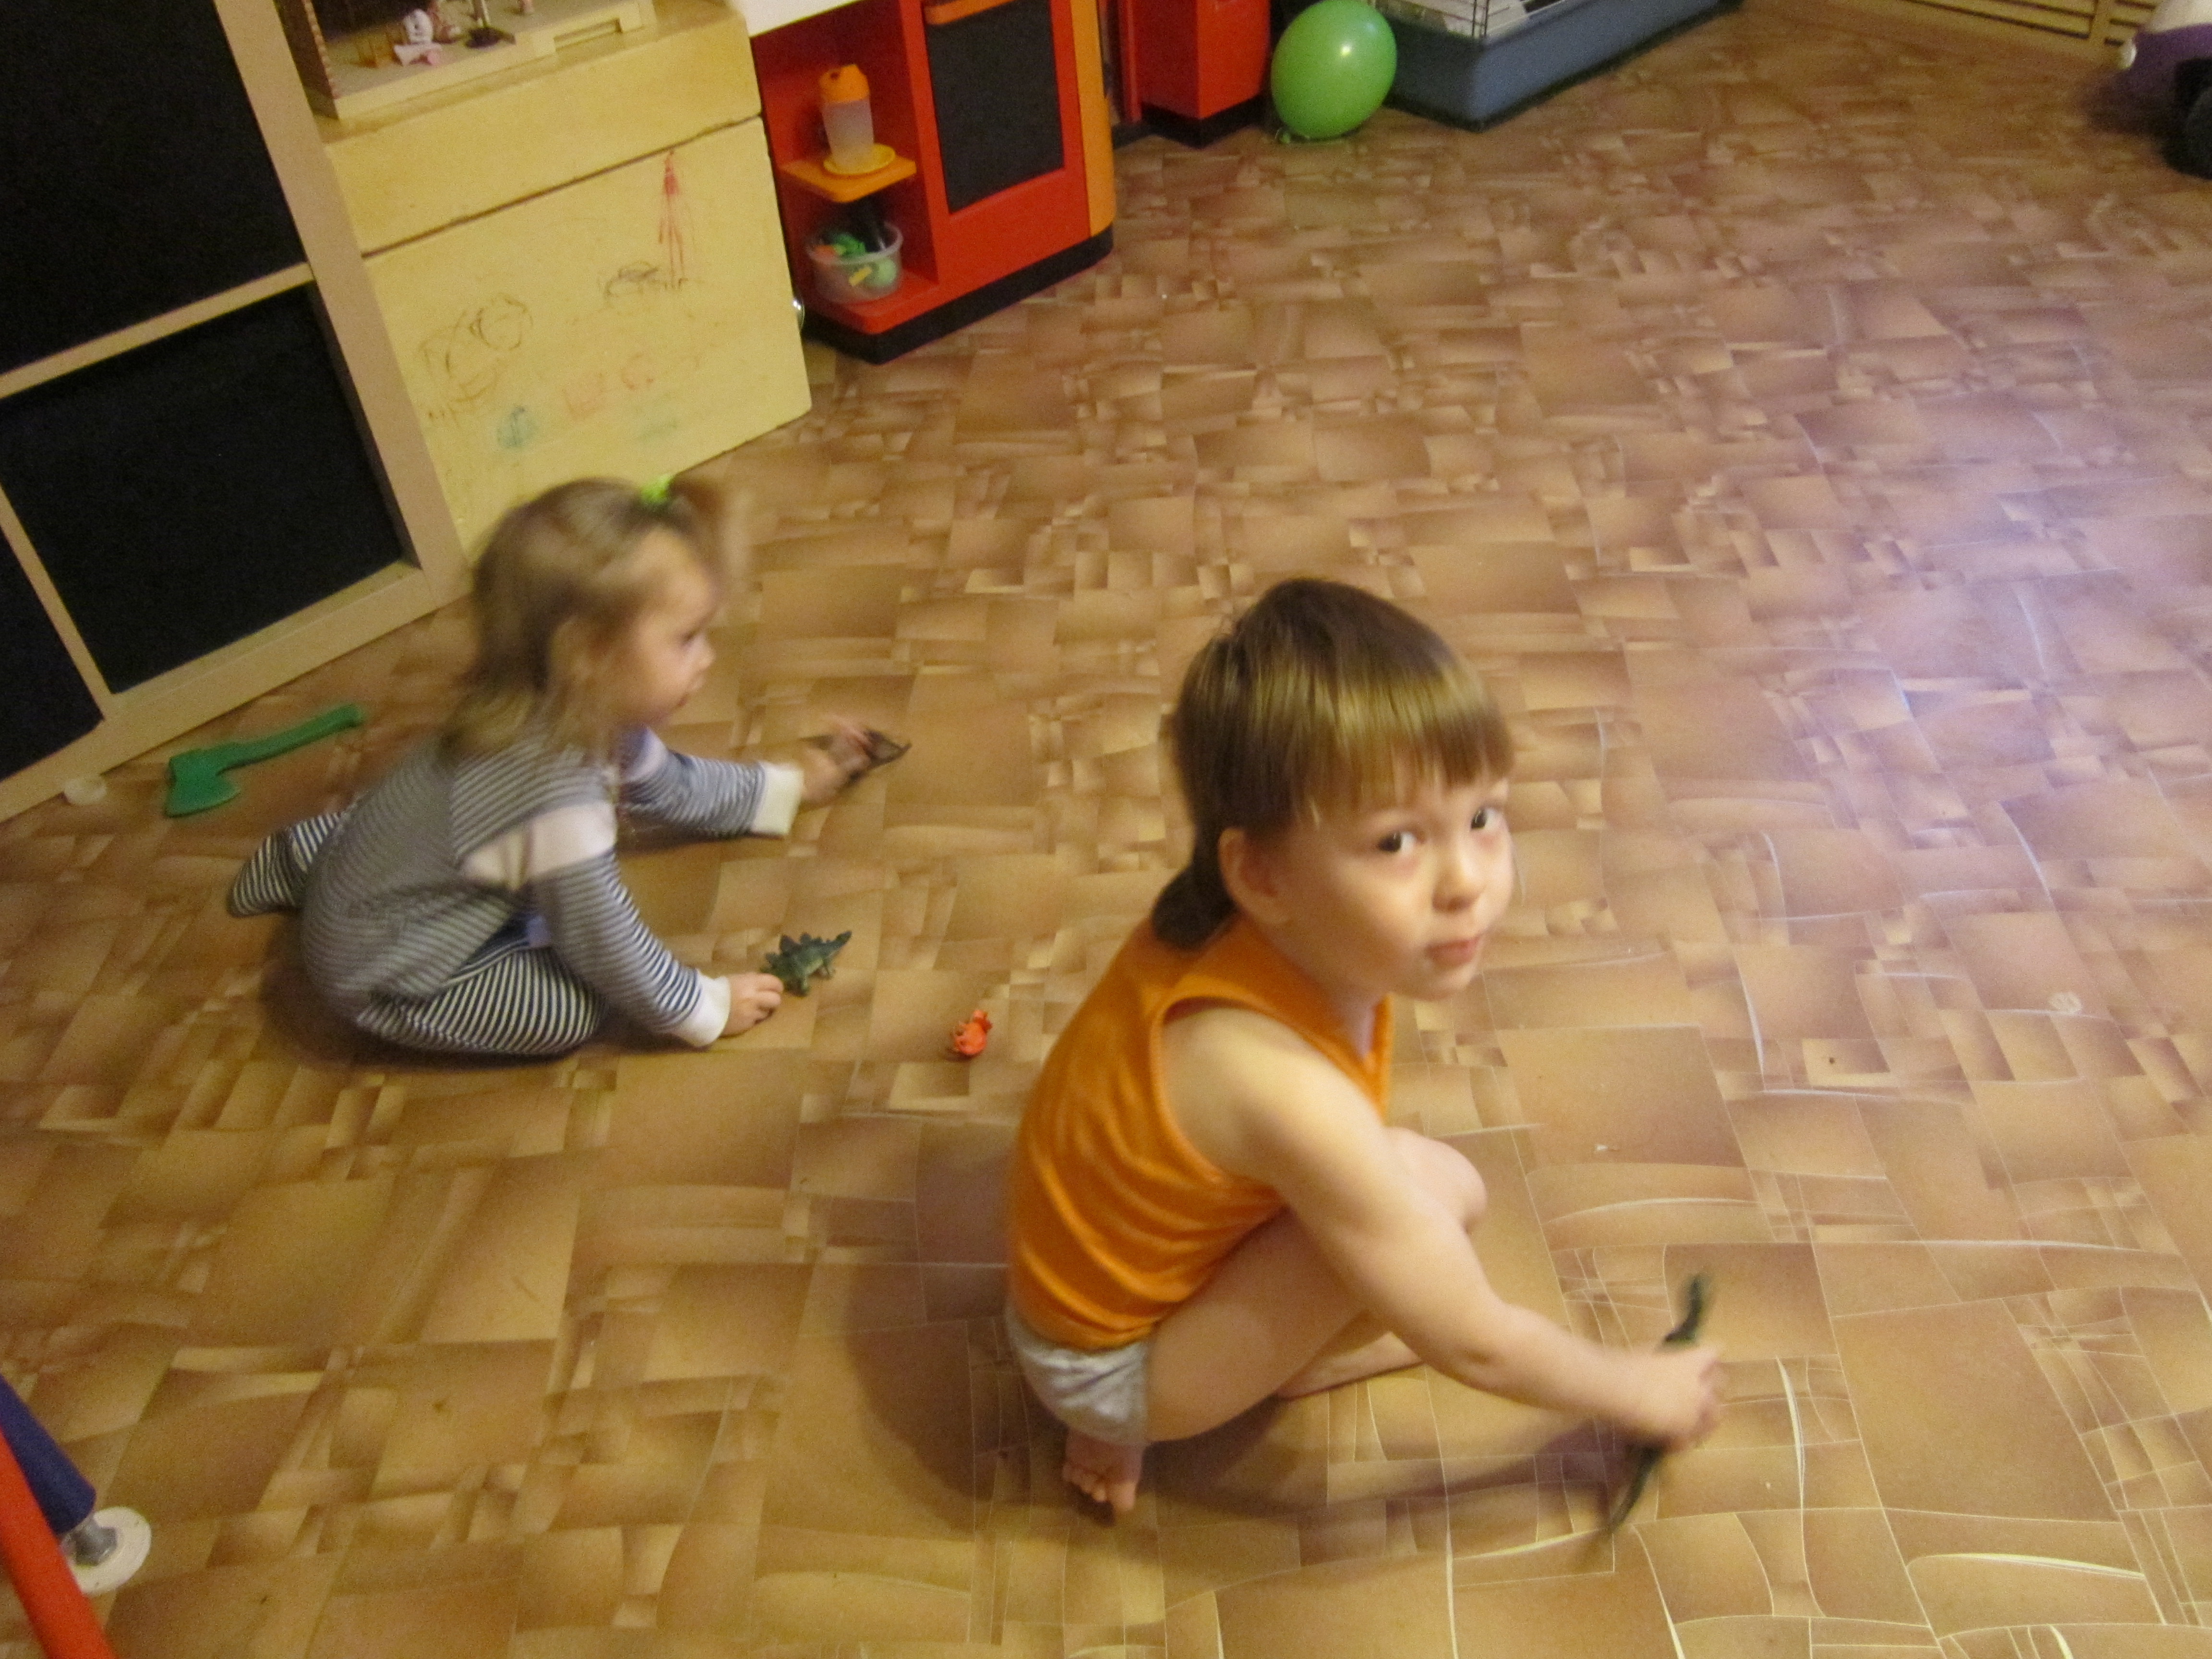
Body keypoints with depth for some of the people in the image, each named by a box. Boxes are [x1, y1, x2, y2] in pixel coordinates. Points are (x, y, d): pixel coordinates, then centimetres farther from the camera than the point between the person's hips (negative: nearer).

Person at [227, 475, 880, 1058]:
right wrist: (704, 1008, -13)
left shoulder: (599, 717, -9)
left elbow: (673, 787, 12)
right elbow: (603, 944, -25)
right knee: (577, 1007, -16)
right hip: (378, 972, -8)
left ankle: (308, 859, 32)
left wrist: (791, 787, 17)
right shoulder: (557, 796, -37)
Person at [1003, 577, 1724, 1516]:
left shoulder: (1241, 925, -18)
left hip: (1080, 1273, 7)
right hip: (1109, 1369, -7)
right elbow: (1475, 1346, -23)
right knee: (1438, 1190, -23)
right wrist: (1640, 1390, -7)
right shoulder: (1290, 1093, -38)